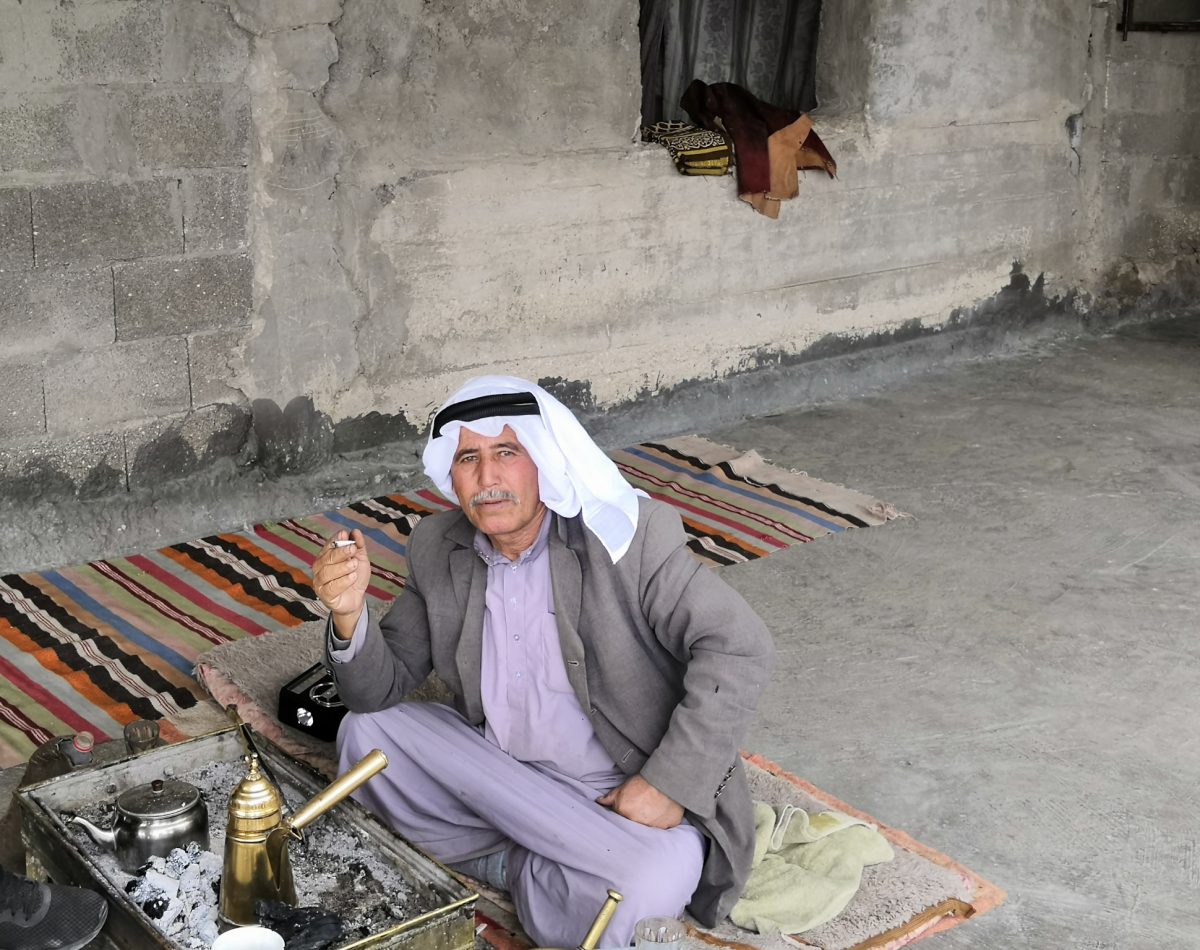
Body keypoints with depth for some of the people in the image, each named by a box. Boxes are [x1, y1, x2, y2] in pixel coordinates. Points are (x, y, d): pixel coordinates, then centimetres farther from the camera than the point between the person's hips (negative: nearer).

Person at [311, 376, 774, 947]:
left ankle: (520, 870, -2)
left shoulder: (625, 535, -17)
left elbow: (739, 649, -21)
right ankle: (523, 867, -7)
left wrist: (668, 784, -25)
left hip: (625, 794, -4)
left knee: (656, 878, -34)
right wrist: (350, 613, -21)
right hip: (500, 773, 4)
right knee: (365, 731, -9)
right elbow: (383, 689, 0)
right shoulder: (438, 551, -2)